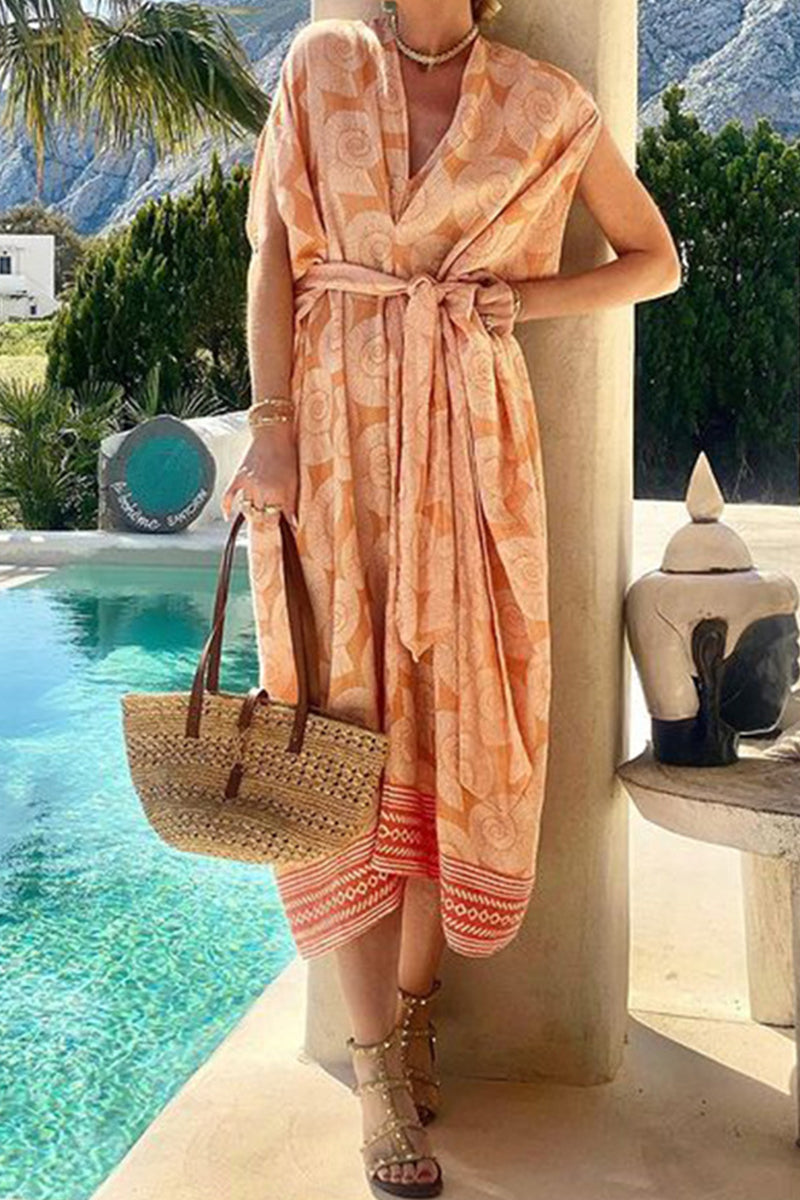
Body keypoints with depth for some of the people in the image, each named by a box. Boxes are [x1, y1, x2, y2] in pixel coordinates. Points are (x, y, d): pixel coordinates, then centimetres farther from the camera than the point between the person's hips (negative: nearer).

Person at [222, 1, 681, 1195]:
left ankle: (415, 1003, 21)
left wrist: (525, 297, -3)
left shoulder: (546, 104, 6)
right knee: (342, 719, -3)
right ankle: (380, 1068, 4)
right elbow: (272, 256, 2)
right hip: (329, 425, 0)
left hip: (468, 434, 1)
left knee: (454, 714, 2)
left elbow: (657, 258, 12)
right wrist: (271, 424, -9)